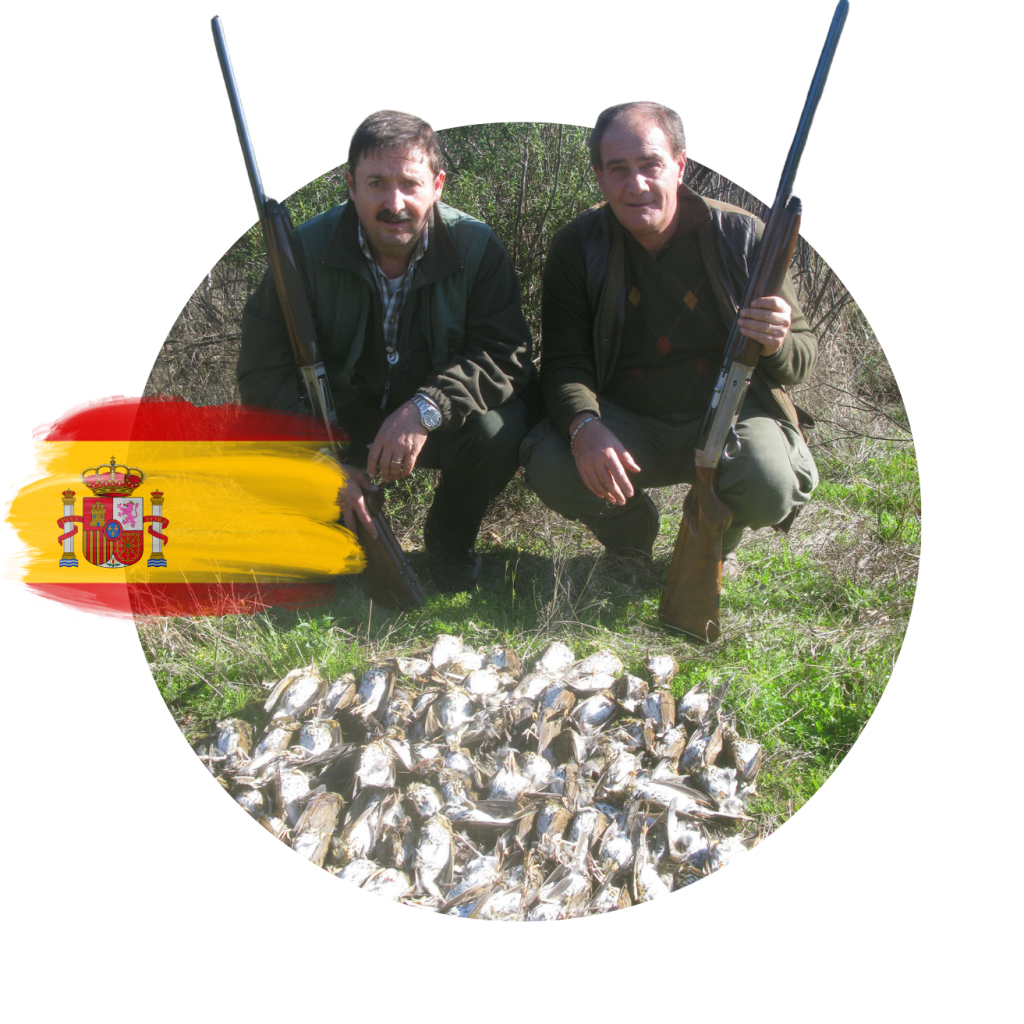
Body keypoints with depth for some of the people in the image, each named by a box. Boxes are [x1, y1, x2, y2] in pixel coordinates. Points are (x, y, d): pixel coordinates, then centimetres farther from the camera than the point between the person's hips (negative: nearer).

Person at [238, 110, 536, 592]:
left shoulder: (476, 247, -13)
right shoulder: (307, 250, -12)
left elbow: (507, 355, -19)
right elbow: (263, 372, -12)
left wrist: (427, 408, -36)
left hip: (438, 423, -1)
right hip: (341, 424, 1)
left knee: (499, 430, -31)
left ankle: (449, 543, 2)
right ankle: (349, 537, 9)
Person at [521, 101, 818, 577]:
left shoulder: (742, 235, -6)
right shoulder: (577, 246, -5)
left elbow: (802, 355, -3)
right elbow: (564, 362, -11)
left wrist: (777, 344, -30)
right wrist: (585, 426, -34)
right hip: (624, 421, 1)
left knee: (772, 491, -30)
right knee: (552, 470, -28)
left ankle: (715, 543, 10)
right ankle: (629, 538, 9)